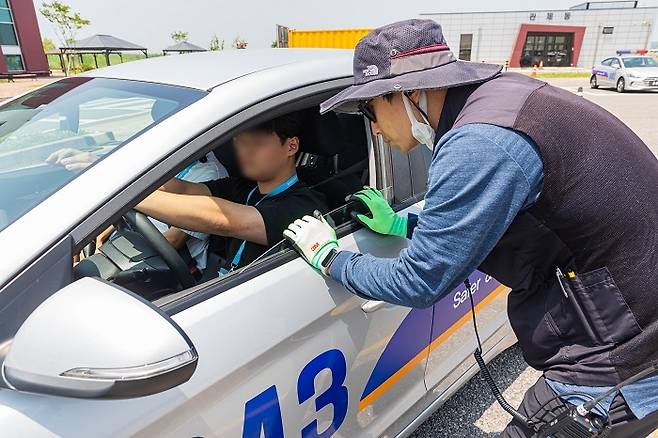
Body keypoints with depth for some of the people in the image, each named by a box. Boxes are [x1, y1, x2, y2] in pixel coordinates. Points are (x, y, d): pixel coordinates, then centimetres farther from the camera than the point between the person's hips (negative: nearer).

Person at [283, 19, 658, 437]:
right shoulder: (496, 93, 2)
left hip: (621, 363, -8)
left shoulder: (480, 143, -28)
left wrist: (329, 257, -4)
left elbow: (420, 282, -19)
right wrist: (400, 224, 16)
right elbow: (482, 219, 16)